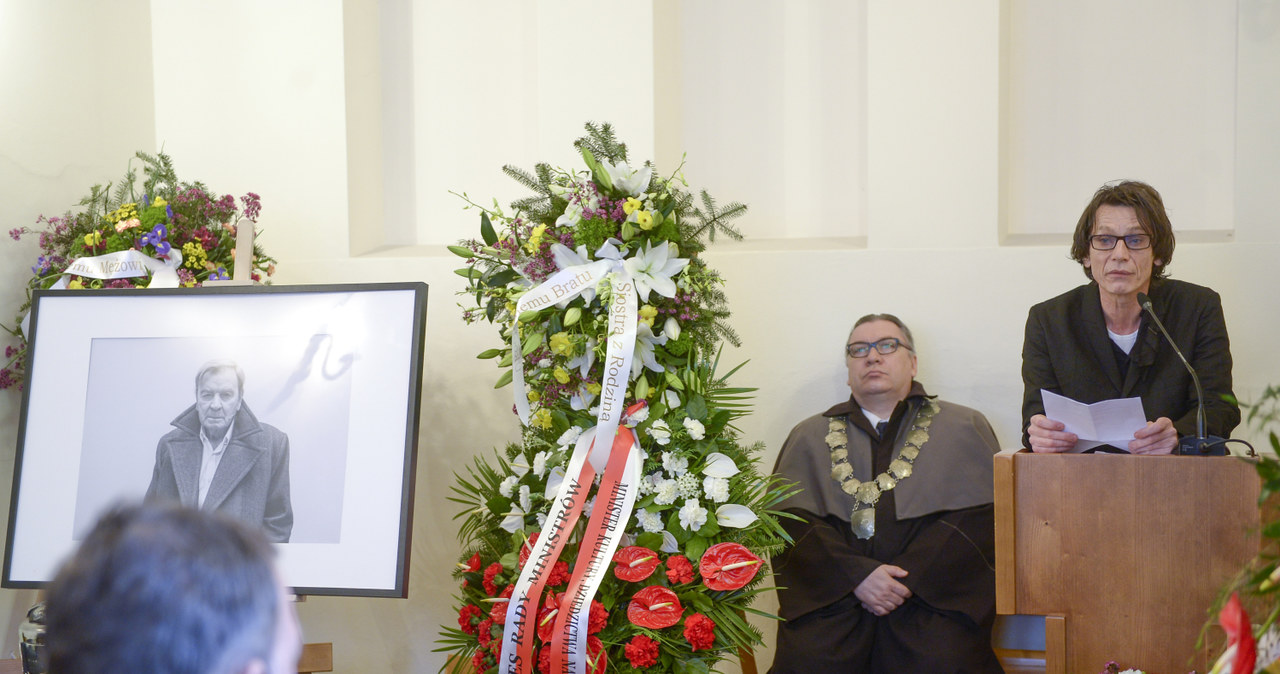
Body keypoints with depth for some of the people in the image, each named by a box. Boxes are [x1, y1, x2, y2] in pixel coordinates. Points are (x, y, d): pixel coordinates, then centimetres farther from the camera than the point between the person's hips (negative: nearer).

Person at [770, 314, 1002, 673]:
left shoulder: (965, 428, 17)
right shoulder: (809, 437, 21)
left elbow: (984, 517, 3)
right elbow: (789, 522, 6)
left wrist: (910, 577, -10)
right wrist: (858, 576, -10)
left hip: (930, 595, -1)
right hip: (833, 596, 1)